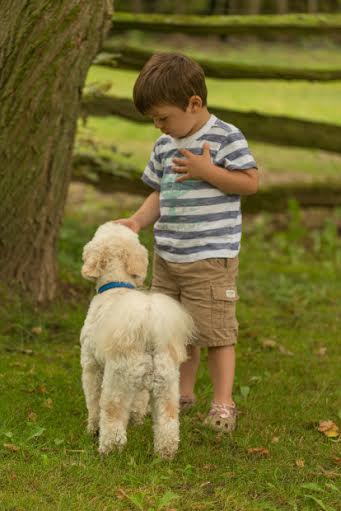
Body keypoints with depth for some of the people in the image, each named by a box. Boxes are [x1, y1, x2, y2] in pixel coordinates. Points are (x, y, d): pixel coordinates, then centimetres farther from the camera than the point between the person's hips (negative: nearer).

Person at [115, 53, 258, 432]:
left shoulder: (226, 137, -10)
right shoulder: (164, 146, 11)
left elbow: (250, 182, -12)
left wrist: (207, 170, -20)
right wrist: (137, 221, 1)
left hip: (211, 259, -7)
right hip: (167, 256, 7)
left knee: (215, 330, -3)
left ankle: (223, 404, 8)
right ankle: (182, 392, 30)